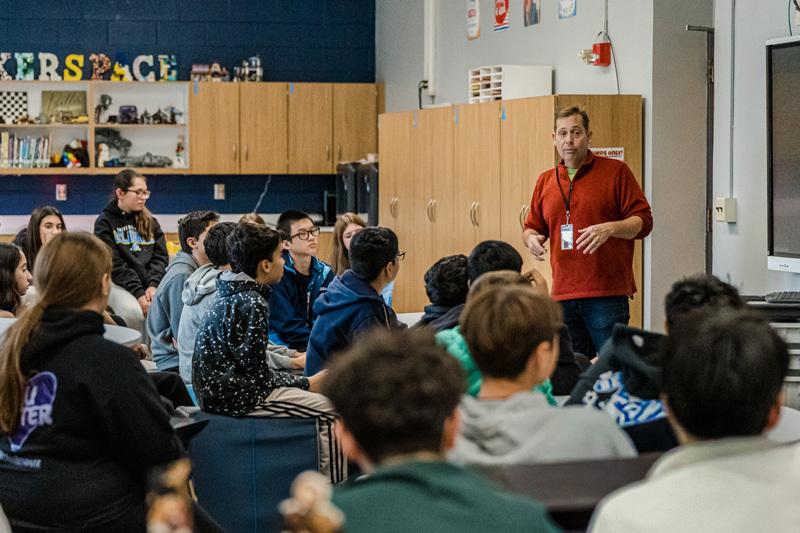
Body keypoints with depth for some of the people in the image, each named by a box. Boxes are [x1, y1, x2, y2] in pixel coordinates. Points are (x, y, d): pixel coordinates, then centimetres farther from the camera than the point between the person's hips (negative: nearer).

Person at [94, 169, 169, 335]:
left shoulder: (150, 222, 17)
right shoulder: (105, 222, 2)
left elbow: (160, 256, 10)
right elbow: (114, 264, -7)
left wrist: (153, 286, -9)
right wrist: (138, 294, -17)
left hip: (149, 285, 4)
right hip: (118, 284, -4)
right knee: (133, 312, -33)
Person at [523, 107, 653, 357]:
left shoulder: (616, 172, 2)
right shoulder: (545, 182, 16)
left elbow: (643, 221, -2)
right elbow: (532, 227, 23)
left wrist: (610, 228, -20)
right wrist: (531, 238, -1)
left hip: (608, 293, -4)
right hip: (563, 295, 5)